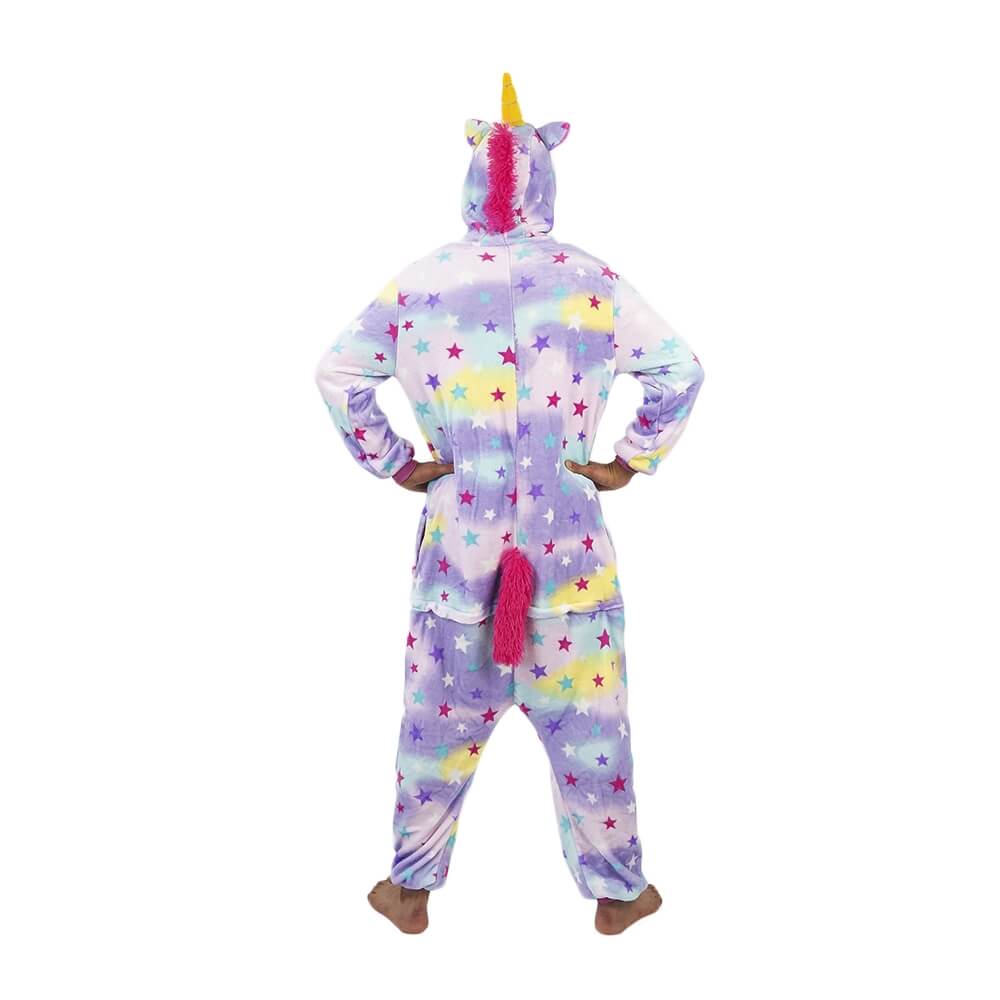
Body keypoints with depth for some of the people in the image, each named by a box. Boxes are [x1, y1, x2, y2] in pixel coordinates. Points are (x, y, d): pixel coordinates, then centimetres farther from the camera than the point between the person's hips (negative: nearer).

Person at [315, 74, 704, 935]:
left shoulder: (421, 283, -1)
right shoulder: (591, 281, -4)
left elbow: (338, 372, 2)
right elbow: (681, 371, -3)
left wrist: (392, 463, 8)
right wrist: (634, 461, 5)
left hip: (459, 543, 1)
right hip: (570, 545, -1)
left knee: (439, 721, 16)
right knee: (590, 724, 13)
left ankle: (411, 888, 34)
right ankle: (618, 890, 32)